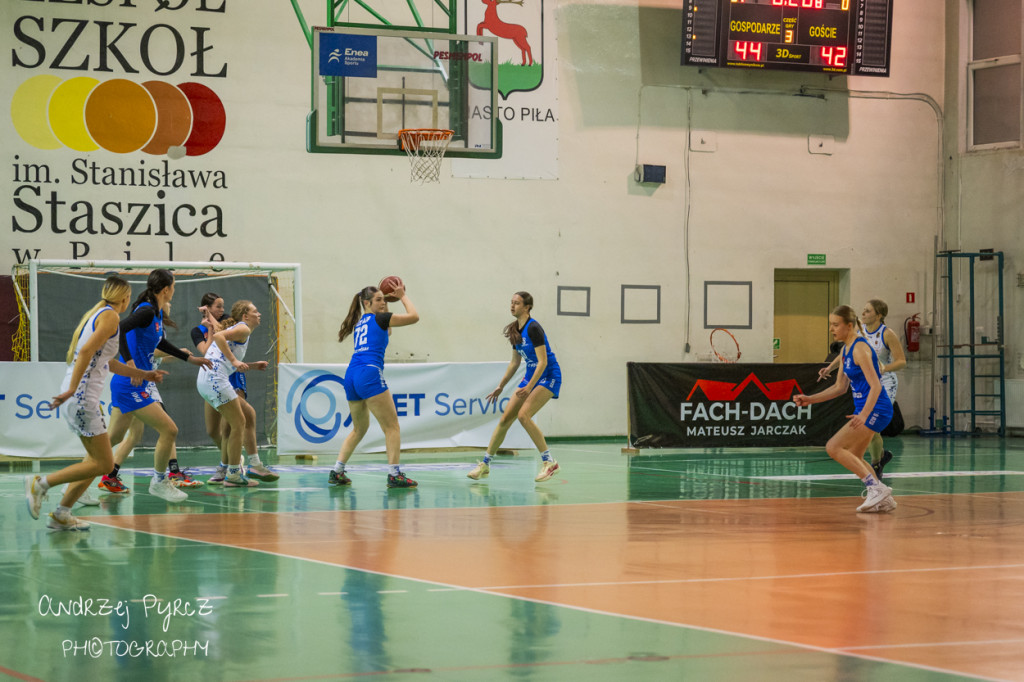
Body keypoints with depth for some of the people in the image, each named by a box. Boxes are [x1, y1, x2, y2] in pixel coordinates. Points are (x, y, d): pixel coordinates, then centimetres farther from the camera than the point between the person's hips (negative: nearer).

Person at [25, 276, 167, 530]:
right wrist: (72, 389, -25)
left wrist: (144, 374, 32)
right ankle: (40, 483, -8)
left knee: (98, 459, 13)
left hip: (82, 396, 10)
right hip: (83, 395, -10)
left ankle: (61, 515, 13)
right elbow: (87, 351, -21)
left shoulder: (97, 314, 21)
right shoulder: (110, 316, -8)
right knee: (103, 463, -8)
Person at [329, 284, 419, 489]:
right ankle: (394, 475, -13)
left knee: (359, 428, 21)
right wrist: (403, 296, 16)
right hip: (369, 374, -8)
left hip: (352, 374, 8)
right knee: (392, 427, -5)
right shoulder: (377, 318, 2)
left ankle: (336, 472, 14)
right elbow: (414, 316, 5)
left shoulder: (359, 322, 24)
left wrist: (384, 308, 37)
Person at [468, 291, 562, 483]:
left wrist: (529, 387, -28)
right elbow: (515, 362, 18)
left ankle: (549, 461, -16)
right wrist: (500, 386, 17)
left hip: (548, 376, -8)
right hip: (530, 376, 8)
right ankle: (485, 465, 8)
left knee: (523, 414, -24)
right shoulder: (515, 331, 7)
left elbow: (543, 362, -22)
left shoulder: (533, 328, -19)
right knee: (505, 418, 2)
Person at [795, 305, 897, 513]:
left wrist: (864, 414, -34)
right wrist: (810, 399, 12)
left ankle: (875, 487, -13)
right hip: (864, 409, 10)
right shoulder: (845, 350, 12)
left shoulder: (860, 348, -17)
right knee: (853, 458, 16)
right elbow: (840, 387, 19)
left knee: (833, 447, -14)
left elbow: (876, 386, -23)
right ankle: (883, 498, 17)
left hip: (876, 409, -10)